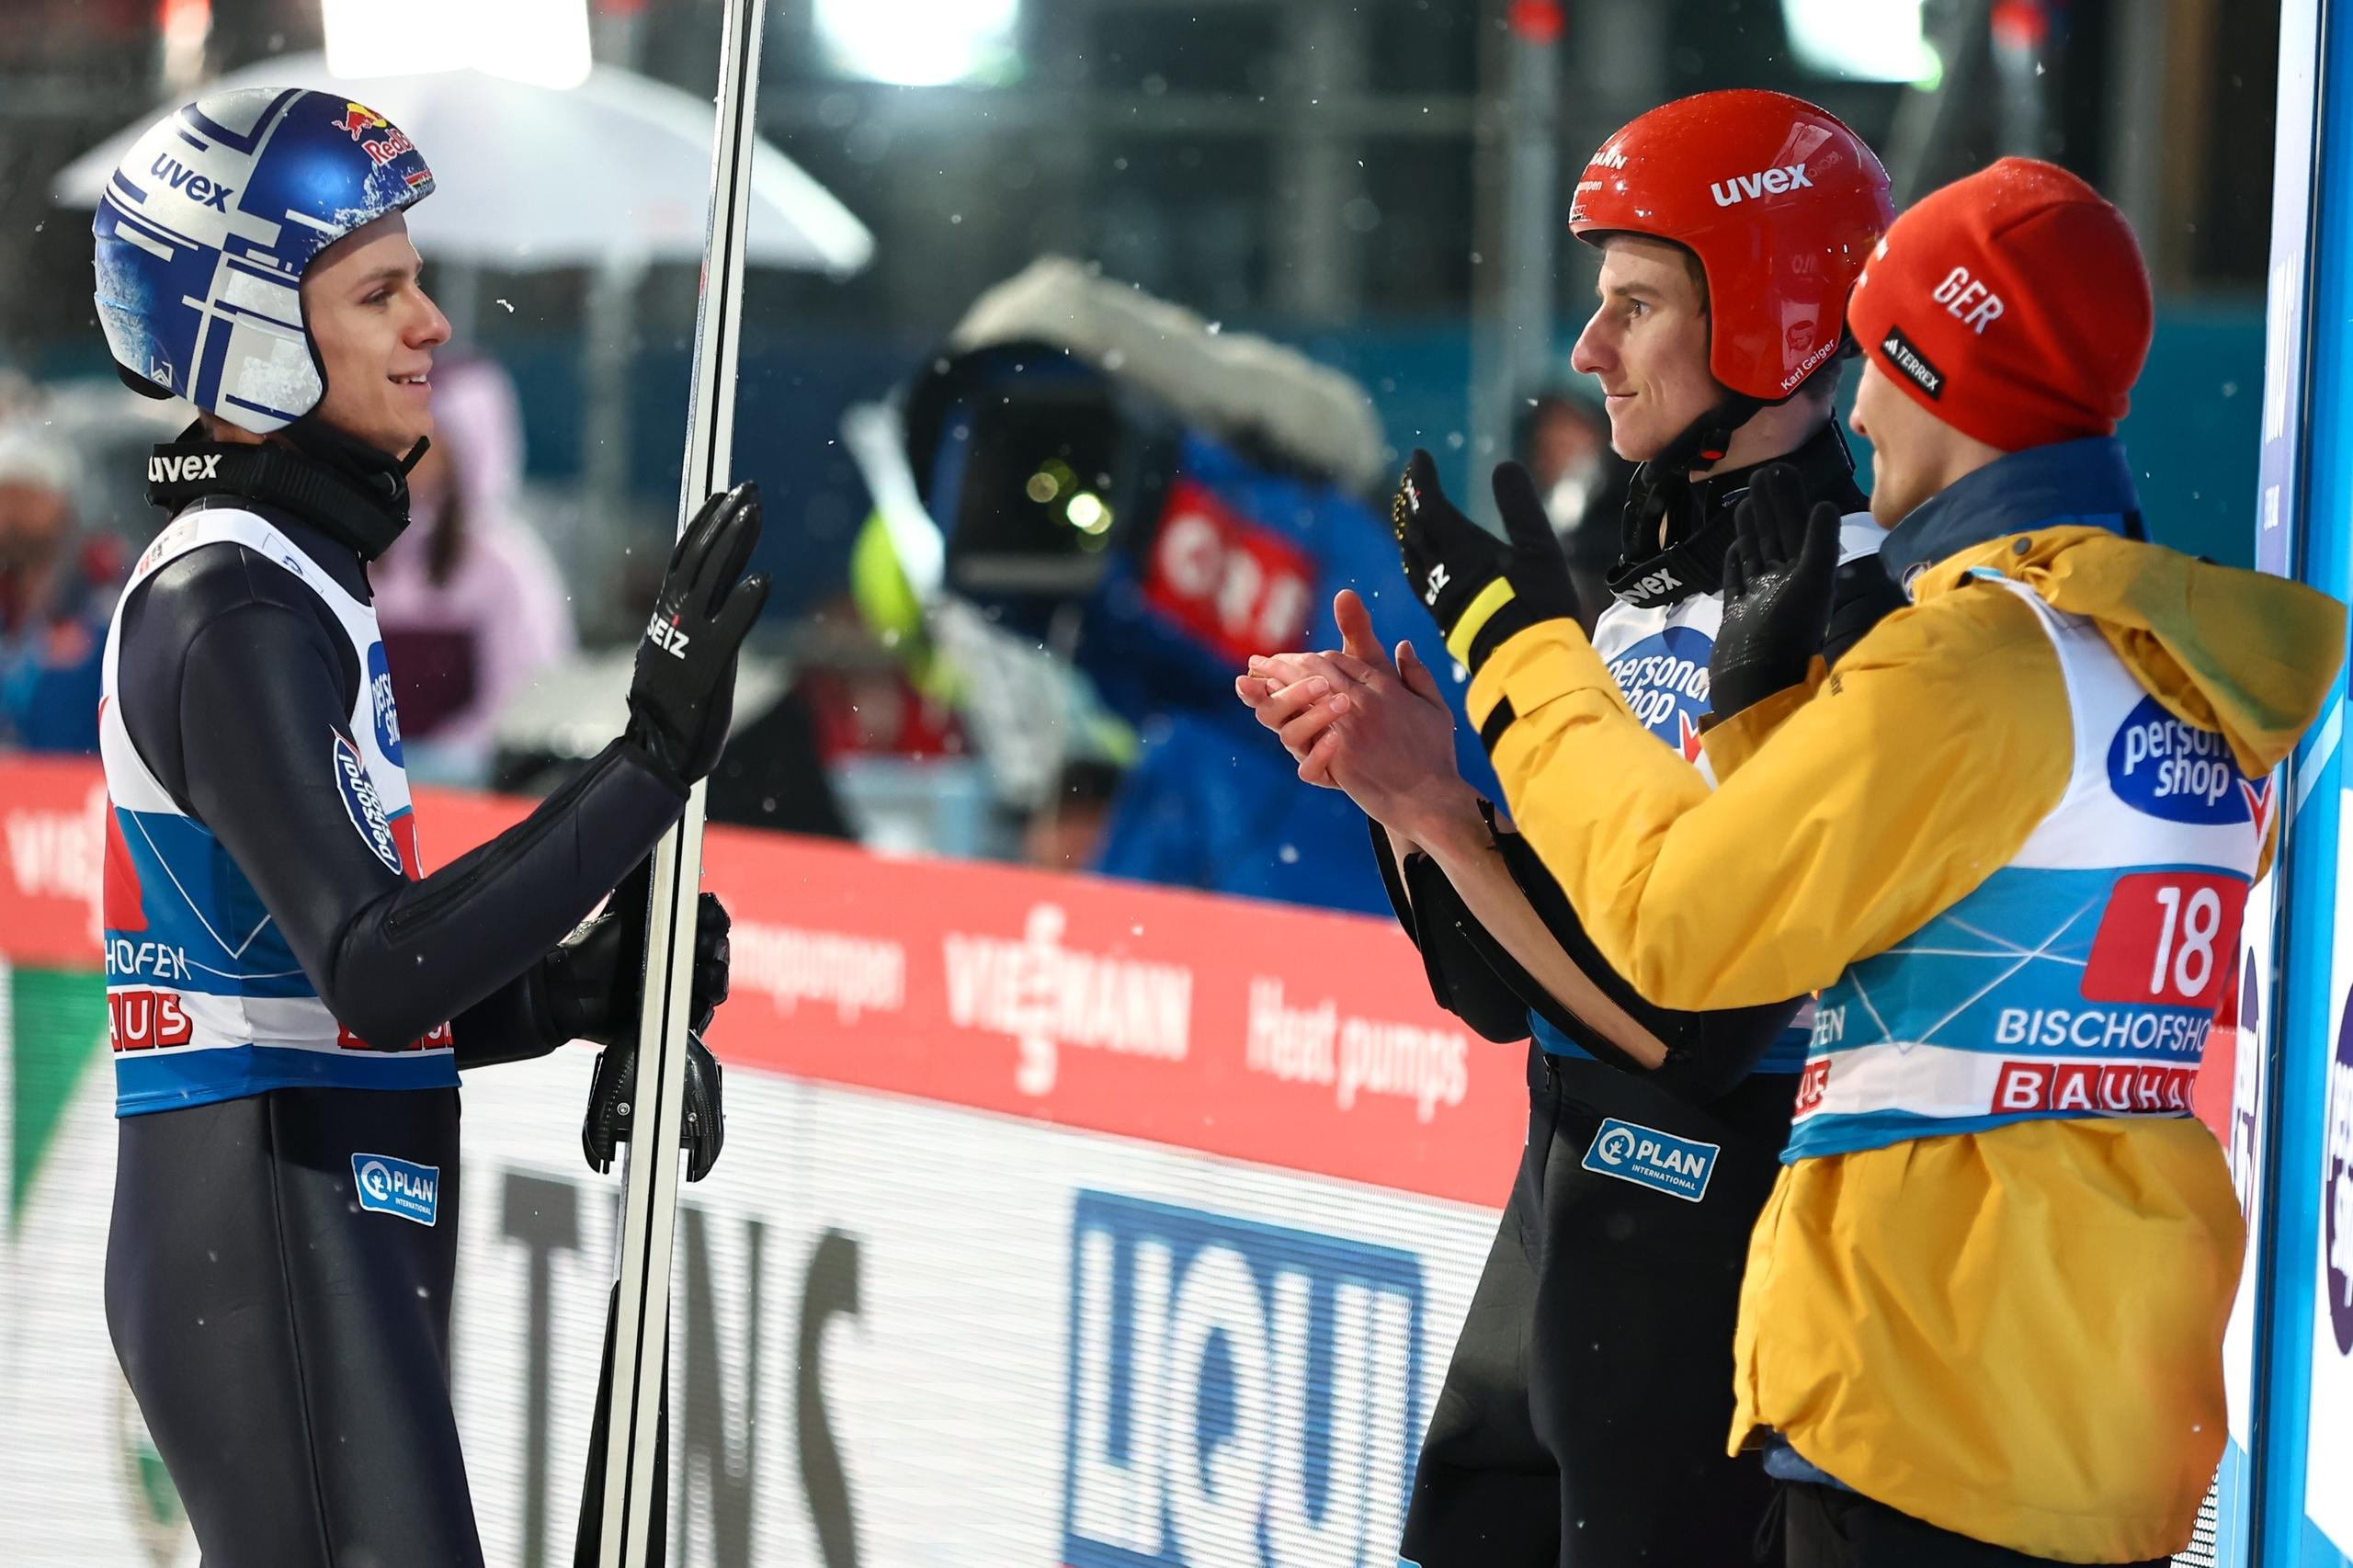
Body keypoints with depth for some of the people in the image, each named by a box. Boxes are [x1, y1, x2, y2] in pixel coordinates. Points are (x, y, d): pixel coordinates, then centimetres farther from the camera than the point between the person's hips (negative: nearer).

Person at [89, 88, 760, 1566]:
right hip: (271, 1257, -10)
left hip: (336, 1247, 10)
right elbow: (378, 978, -24)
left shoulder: (292, 581, 17)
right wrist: (656, 756, -26)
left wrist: (585, 987, 5)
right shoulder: (233, 609, -15)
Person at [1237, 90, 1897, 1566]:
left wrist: (1443, 807, -20)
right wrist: (1395, 775, -1)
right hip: (1571, 1201, 9)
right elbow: (1506, 990, 12)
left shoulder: (1845, 605, -17)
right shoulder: (1646, 581, 12)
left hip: (1713, 1239, -9)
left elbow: (1690, 1026, -22)